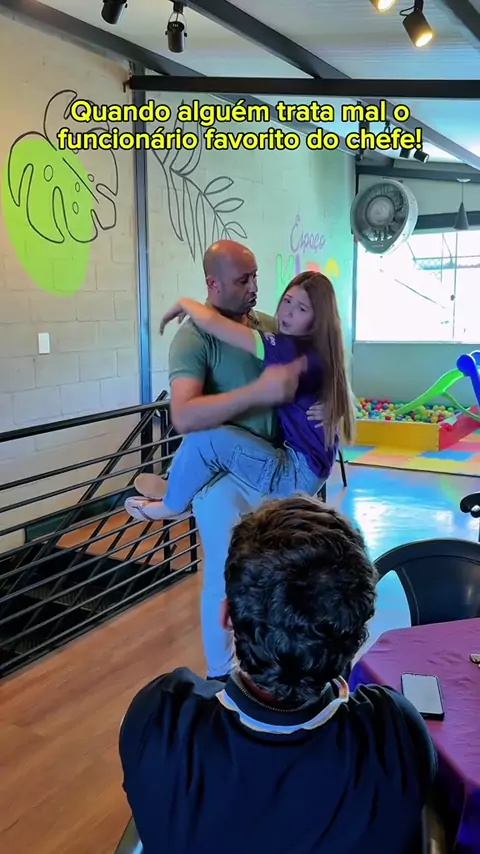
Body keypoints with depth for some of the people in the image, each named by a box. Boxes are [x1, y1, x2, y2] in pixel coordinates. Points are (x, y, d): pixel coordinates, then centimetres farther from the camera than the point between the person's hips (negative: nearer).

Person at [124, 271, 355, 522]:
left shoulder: (289, 349, -21)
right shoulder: (319, 351, 5)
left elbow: (211, 321, -24)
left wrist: (184, 303, -4)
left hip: (298, 473, -10)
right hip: (310, 466, 10)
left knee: (206, 439, -19)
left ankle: (172, 504, 6)